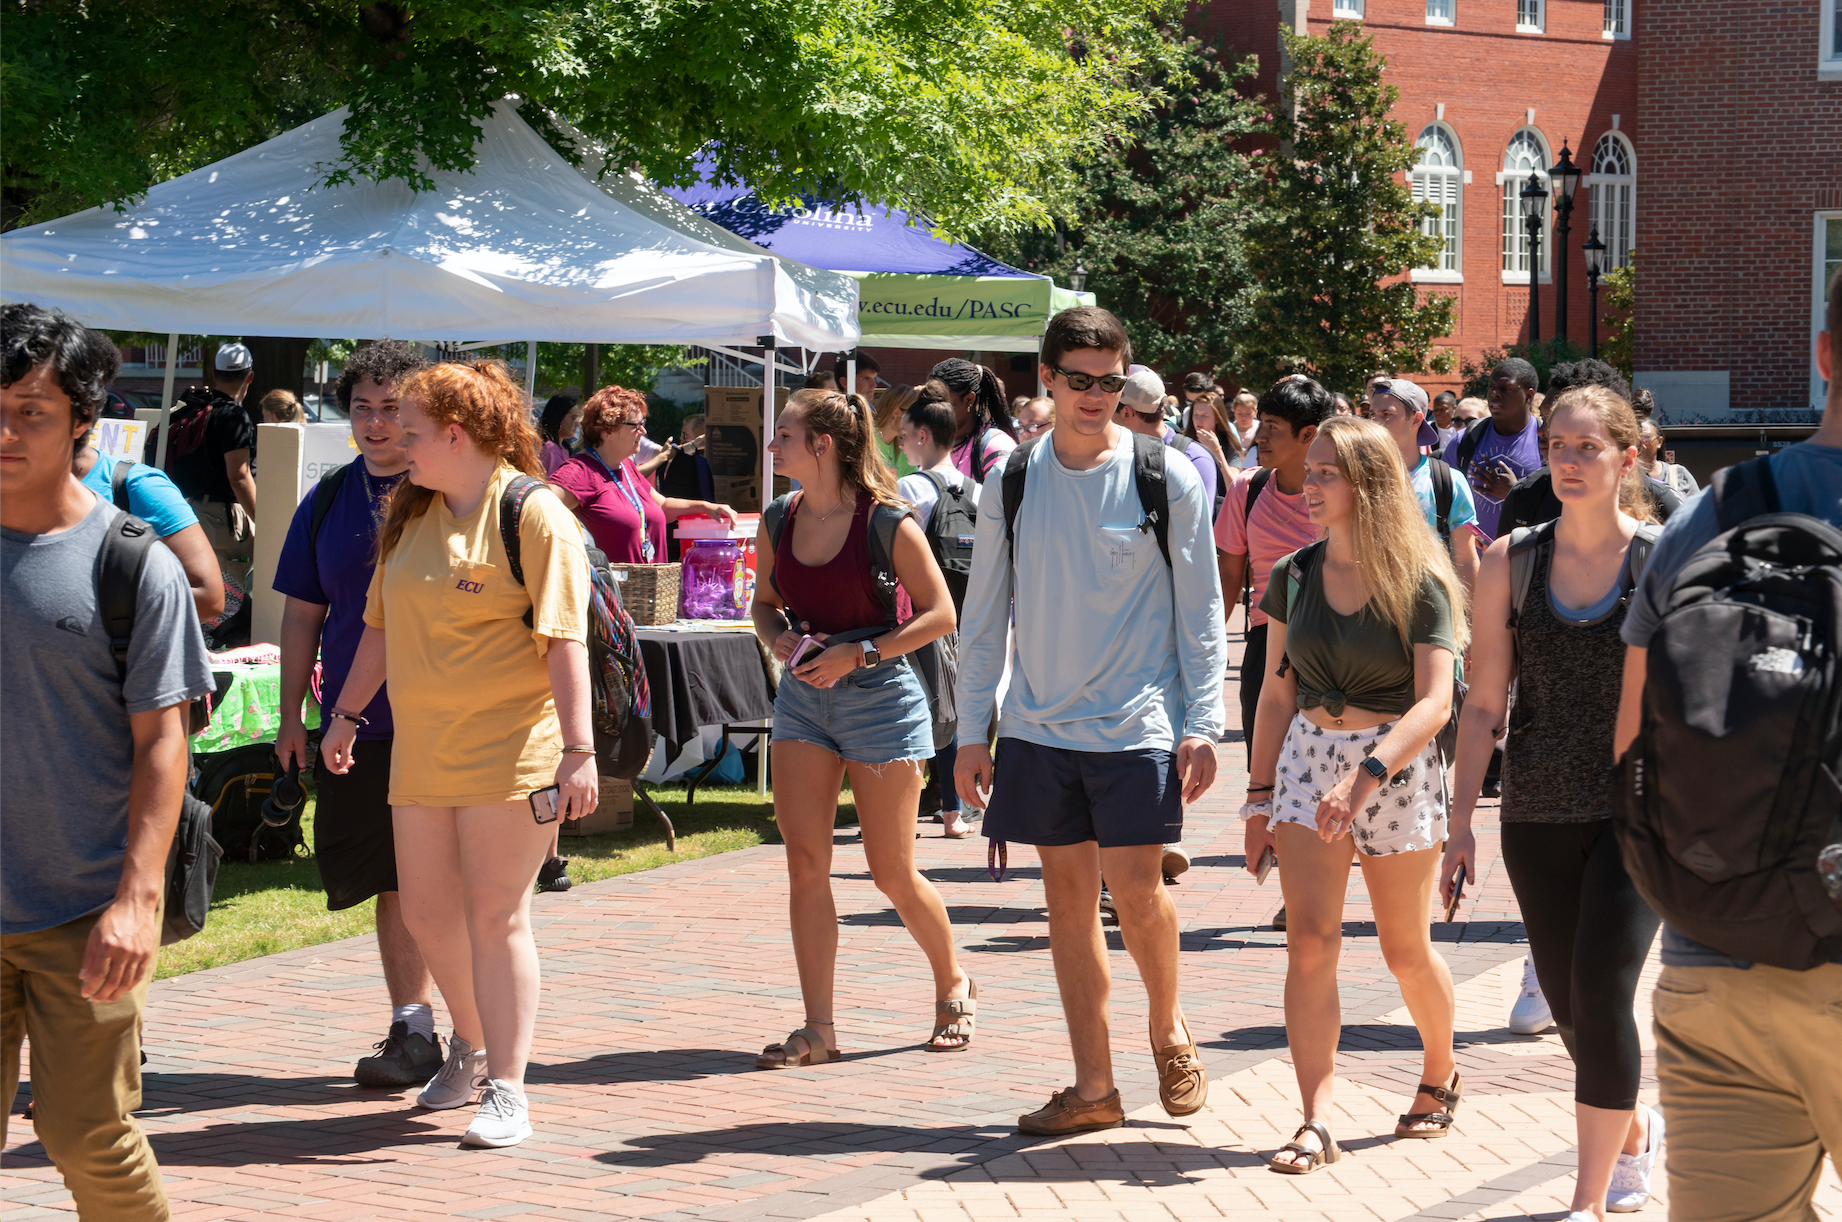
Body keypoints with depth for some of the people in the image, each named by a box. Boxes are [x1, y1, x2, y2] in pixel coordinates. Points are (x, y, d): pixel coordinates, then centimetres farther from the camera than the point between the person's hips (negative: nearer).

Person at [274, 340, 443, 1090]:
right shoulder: (328, 501, 11)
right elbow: (303, 613, 16)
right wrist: (292, 715, 12)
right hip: (356, 724, 4)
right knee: (392, 883, 7)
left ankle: (417, 1029, 6)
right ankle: (412, 1029, 12)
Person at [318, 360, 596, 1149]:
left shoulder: (533, 516, -10)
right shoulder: (410, 518, 13)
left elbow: (565, 638, -15)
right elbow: (381, 626, 23)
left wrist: (579, 749, -20)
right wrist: (347, 714, 24)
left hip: (509, 752, -7)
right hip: (422, 751, 7)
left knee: (497, 915, -6)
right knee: (426, 913, 11)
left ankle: (505, 1091, -1)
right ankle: (472, 1048, 33)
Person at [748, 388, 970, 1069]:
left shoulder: (886, 522, -13)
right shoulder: (779, 523, 3)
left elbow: (940, 615, -10)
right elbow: (764, 601, 18)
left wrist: (858, 654, -17)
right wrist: (778, 639, -4)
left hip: (879, 695, -5)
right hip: (802, 695, 5)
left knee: (893, 871, 2)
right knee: (804, 863, -3)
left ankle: (954, 986, 28)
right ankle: (818, 1030, 2)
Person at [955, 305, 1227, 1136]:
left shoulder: (1165, 478, -2)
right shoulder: (1010, 484, 6)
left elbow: (1199, 608, 1)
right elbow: (984, 613, 11)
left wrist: (1201, 723, -6)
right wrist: (971, 731, 8)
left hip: (1136, 723, -3)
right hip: (1039, 723, 3)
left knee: (1135, 889, -10)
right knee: (1068, 894, 5)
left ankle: (1168, 1028, 18)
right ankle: (1093, 1088, 12)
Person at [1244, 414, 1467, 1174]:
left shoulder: (1418, 584, -10)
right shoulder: (1294, 577, 4)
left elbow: (1434, 702, -19)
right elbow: (1277, 694, 10)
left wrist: (1366, 776, -31)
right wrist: (1260, 795, 8)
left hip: (1398, 764, -3)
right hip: (1308, 757, 3)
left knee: (1405, 950, 10)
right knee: (1310, 942, -9)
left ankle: (1440, 1075, 37)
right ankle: (1315, 1123, -11)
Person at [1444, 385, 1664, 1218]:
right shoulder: (1511, 563, 3)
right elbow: (1483, 704, 5)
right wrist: (1461, 822, 2)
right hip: (1537, 815, 3)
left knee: (1601, 994, -12)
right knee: (1568, 1005, 11)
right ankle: (1634, 1131, 40)